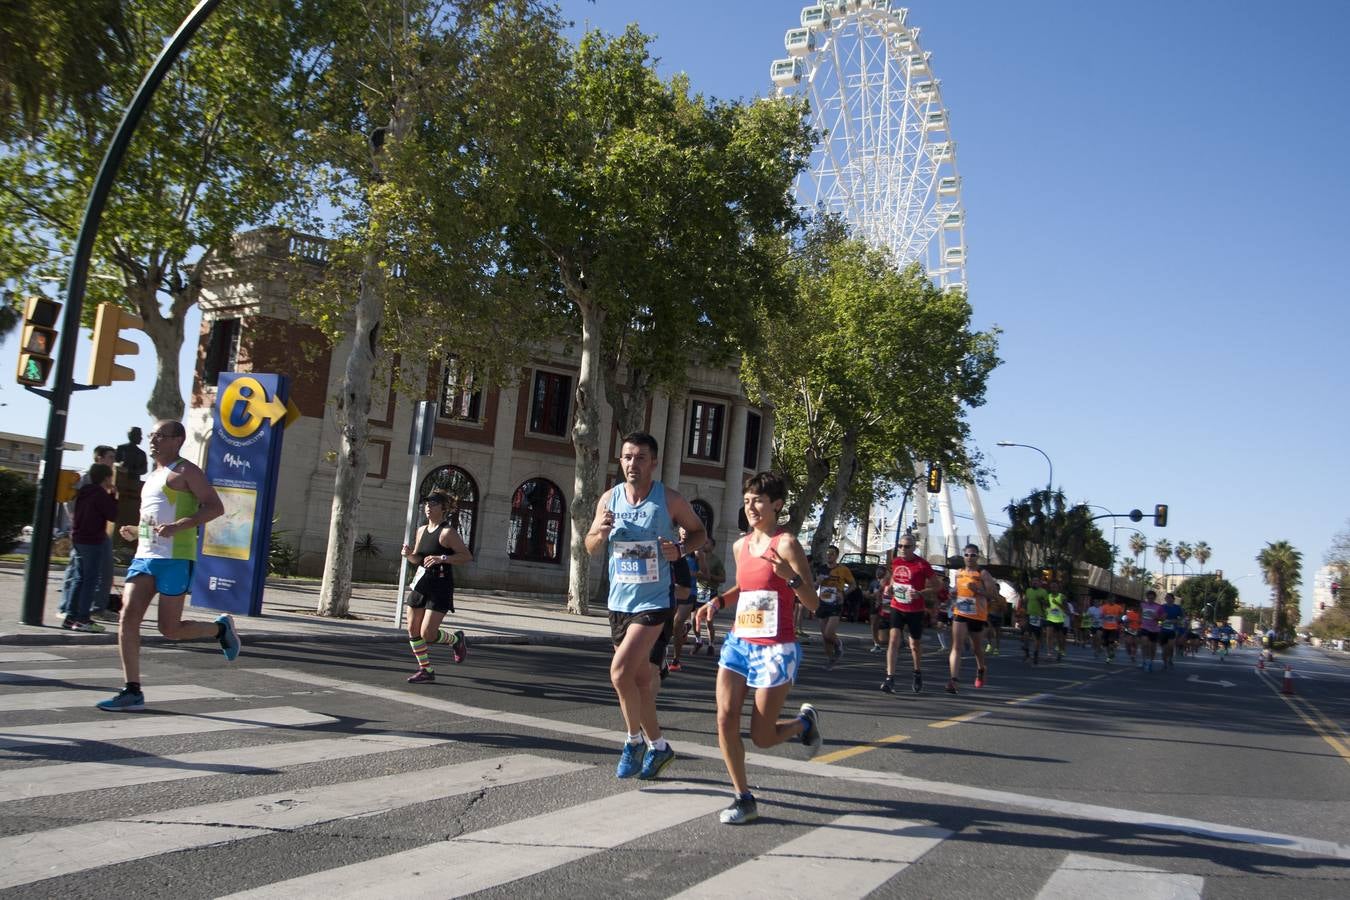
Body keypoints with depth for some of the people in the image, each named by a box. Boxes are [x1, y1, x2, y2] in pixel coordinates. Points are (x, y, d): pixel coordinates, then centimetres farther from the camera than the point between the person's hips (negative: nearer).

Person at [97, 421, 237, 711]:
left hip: (174, 558, -8)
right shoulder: (153, 477, 24)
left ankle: (221, 628, 22)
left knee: (170, 629, -5)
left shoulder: (185, 471, -2)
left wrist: (177, 526, -23)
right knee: (128, 617, -7)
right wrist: (135, 531, 14)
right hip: (144, 556, 8)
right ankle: (132, 692, -5)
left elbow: (215, 507, -12)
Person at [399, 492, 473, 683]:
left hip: (440, 587, -7)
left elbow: (468, 556, -16)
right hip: (421, 583, 7)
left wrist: (442, 558, -25)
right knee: (412, 630, 5)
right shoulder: (421, 530, 11)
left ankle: (456, 640, 19)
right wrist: (408, 554, -1)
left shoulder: (447, 532, -11)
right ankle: (426, 670, 18)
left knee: (427, 634, -11)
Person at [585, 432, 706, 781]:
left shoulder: (670, 500, -9)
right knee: (640, 677, 16)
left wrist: (680, 550, -16)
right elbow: (591, 549, 9)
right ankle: (657, 745, 35)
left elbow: (699, 532, 5)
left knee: (620, 670, -18)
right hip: (619, 602, 5)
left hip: (654, 602, -5)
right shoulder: (609, 499, 2)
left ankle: (634, 740, 3)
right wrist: (599, 532, -14)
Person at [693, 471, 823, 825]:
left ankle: (805, 721, 32)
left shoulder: (786, 543, -11)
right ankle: (744, 799, 10)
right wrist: (718, 602, 9)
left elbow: (813, 603, -13)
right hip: (739, 643, 6)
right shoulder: (740, 545, 8)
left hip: (774, 649, -6)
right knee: (725, 720, -5)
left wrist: (790, 576, -31)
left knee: (762, 737, 0)